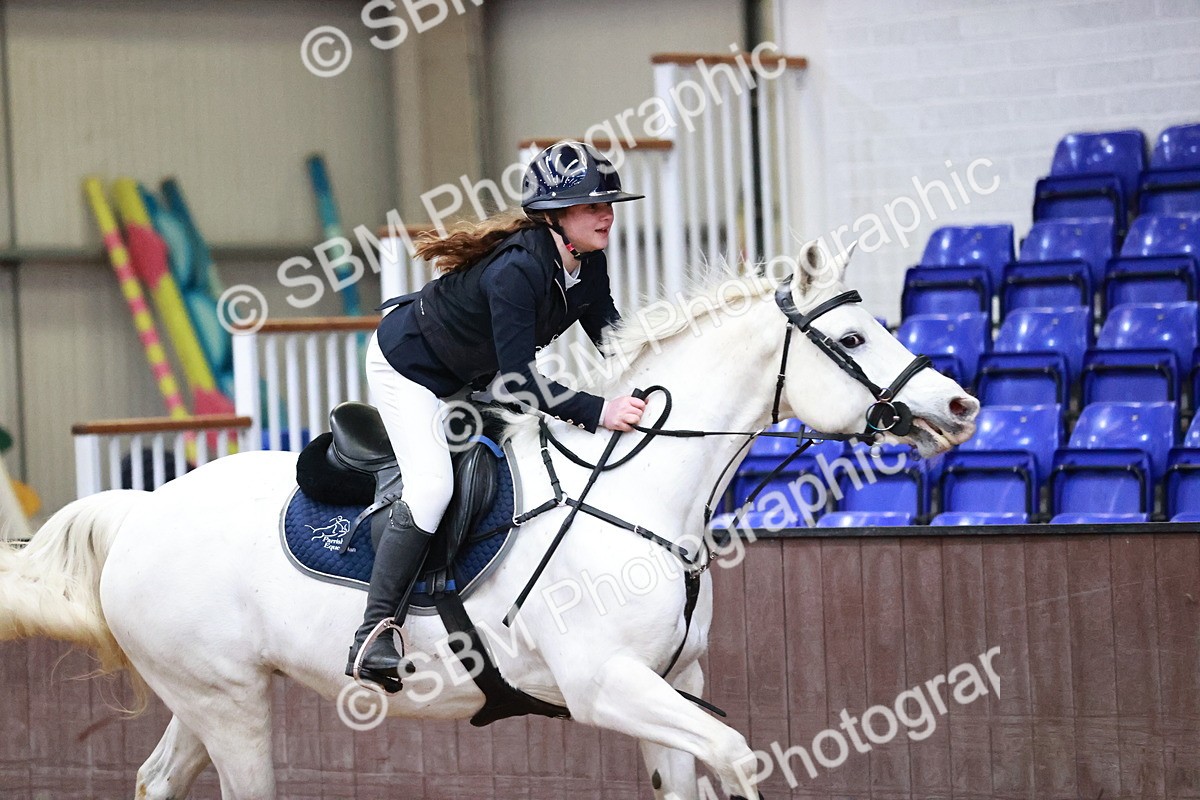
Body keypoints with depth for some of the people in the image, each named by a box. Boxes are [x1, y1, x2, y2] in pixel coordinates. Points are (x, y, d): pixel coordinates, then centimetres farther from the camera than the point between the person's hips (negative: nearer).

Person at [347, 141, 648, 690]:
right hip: (407, 363, -10)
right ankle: (373, 635, -21)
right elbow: (516, 380, -40)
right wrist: (598, 412, -45)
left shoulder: (587, 263, -11)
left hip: (470, 375, 10)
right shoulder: (516, 269, -37)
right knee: (431, 486, -25)